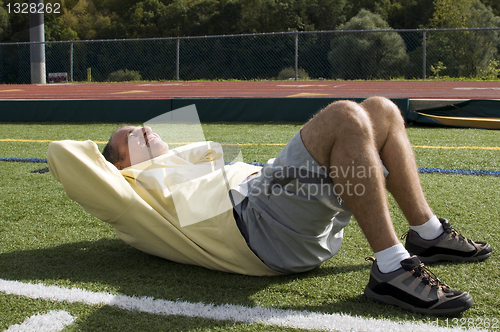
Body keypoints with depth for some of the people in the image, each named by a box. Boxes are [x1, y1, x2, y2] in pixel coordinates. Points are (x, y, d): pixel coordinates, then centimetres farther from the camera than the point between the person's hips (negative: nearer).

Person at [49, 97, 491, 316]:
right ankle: (392, 269, -29)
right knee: (344, 116, -27)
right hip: (262, 224, -9)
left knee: (382, 110, 6)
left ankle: (428, 234, 5)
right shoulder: (136, 187, 13)